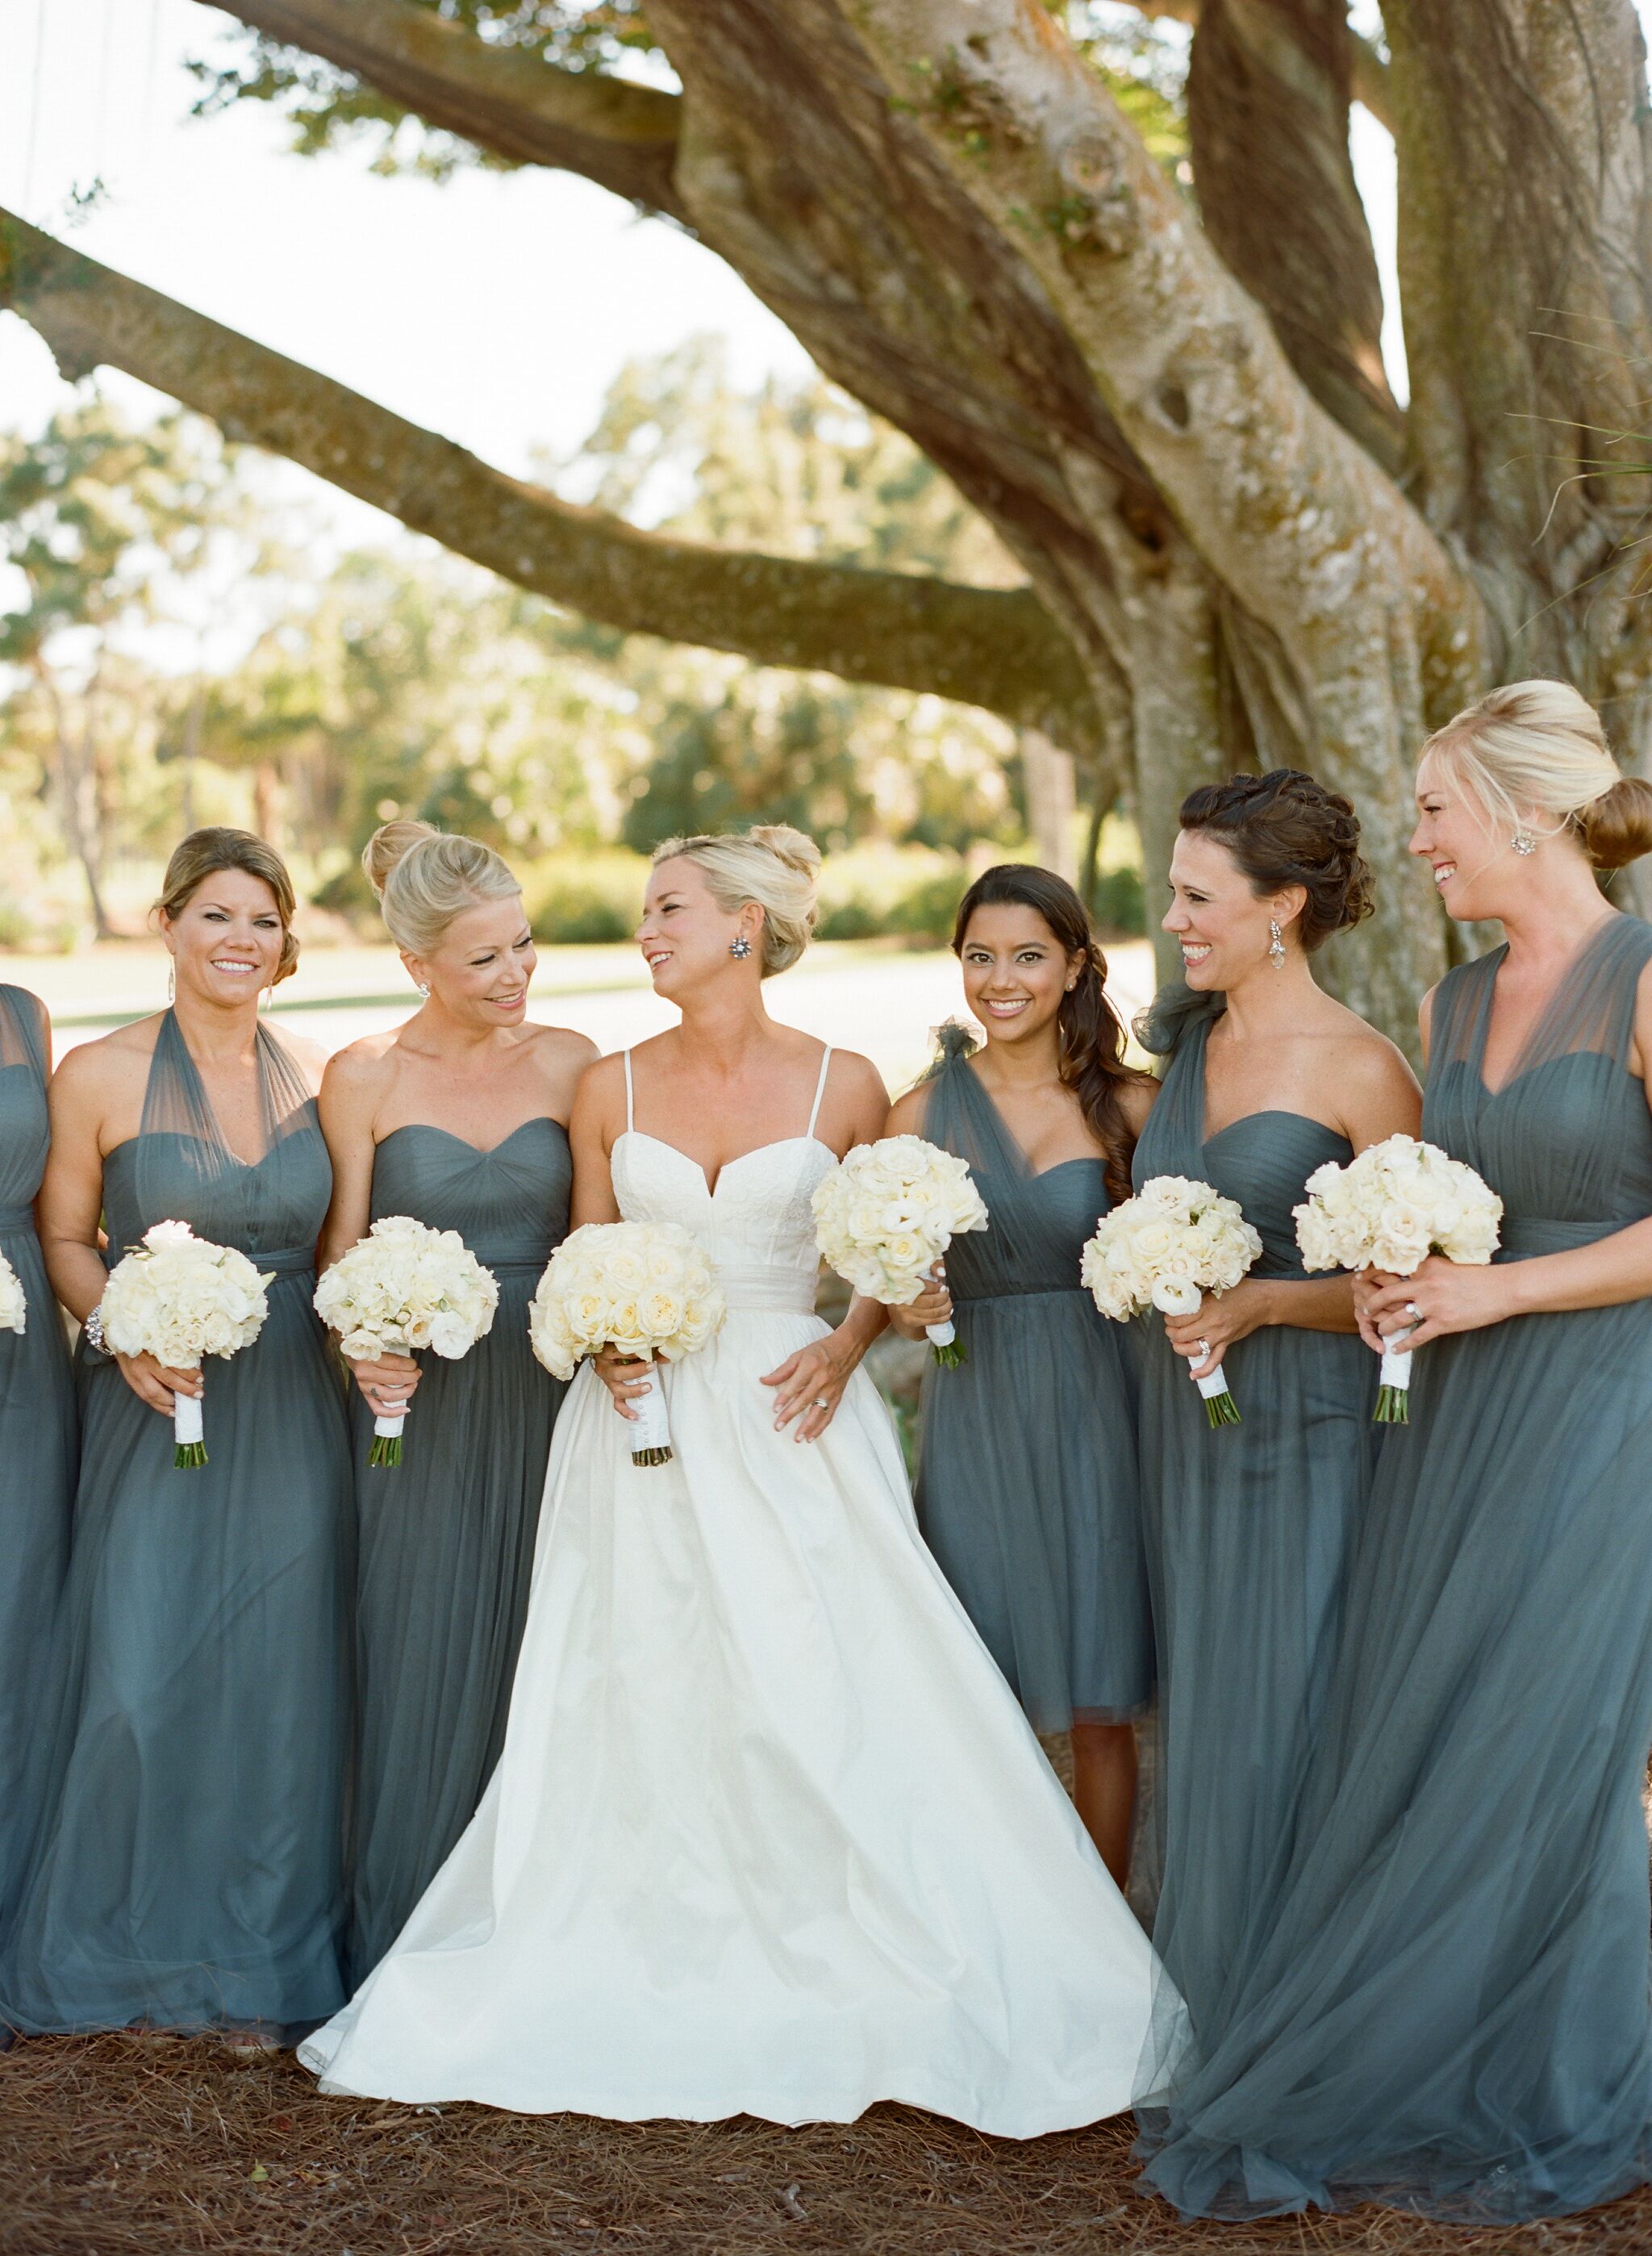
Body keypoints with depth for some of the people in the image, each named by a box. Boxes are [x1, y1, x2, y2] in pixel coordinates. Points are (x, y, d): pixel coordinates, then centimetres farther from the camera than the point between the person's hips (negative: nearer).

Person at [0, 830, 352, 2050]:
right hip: (157, 1404, -2)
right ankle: (133, 1944, 19)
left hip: (291, 1412, 2)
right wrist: (122, 1334, -13)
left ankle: (258, 1960, 19)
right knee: (137, 1675, -4)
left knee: (277, 1679, 4)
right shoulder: (100, 1076, -3)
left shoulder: (319, 1079, 5)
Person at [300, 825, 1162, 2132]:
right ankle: (663, 1967, 16)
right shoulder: (613, 1089, 5)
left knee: (820, 1688, -6)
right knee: (645, 1695, 2)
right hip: (649, 1425, 2)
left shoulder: (842, 1086, 0)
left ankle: (830, 1965, 9)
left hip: (789, 1422, -2)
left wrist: (845, 1348, -8)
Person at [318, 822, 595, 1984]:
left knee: (537, 1658, 7)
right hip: (417, 1403, -2)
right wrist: (363, 1349, -18)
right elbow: (341, 1254, 0)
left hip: (544, 1398, 2)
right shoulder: (365, 1078, -2)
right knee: (419, 1658, 2)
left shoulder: (568, 1061, 4)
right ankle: (407, 1947, 16)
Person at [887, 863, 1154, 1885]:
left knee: (1100, 1702, 3)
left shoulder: (1128, 1104, 0)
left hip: (1094, 1407, -1)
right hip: (975, 1416, 1)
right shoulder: (924, 1111, 3)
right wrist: (908, 1308, -10)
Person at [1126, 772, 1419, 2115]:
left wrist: (1263, 1304, -20)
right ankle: (1207, 2012, 23)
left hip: (1305, 1433, -7)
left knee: (1279, 1720, -2)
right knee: (1205, 1711, 12)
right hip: (1187, 1423, 7)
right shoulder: (1189, 1040, 10)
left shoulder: (1360, 1070, -11)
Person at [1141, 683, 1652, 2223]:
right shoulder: (1450, 1009, 12)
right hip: (1455, 1415, 7)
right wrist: (1399, 1287, 0)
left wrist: (1497, 1290, -15)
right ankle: (1415, 2092, 22)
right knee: (1409, 1747, 8)